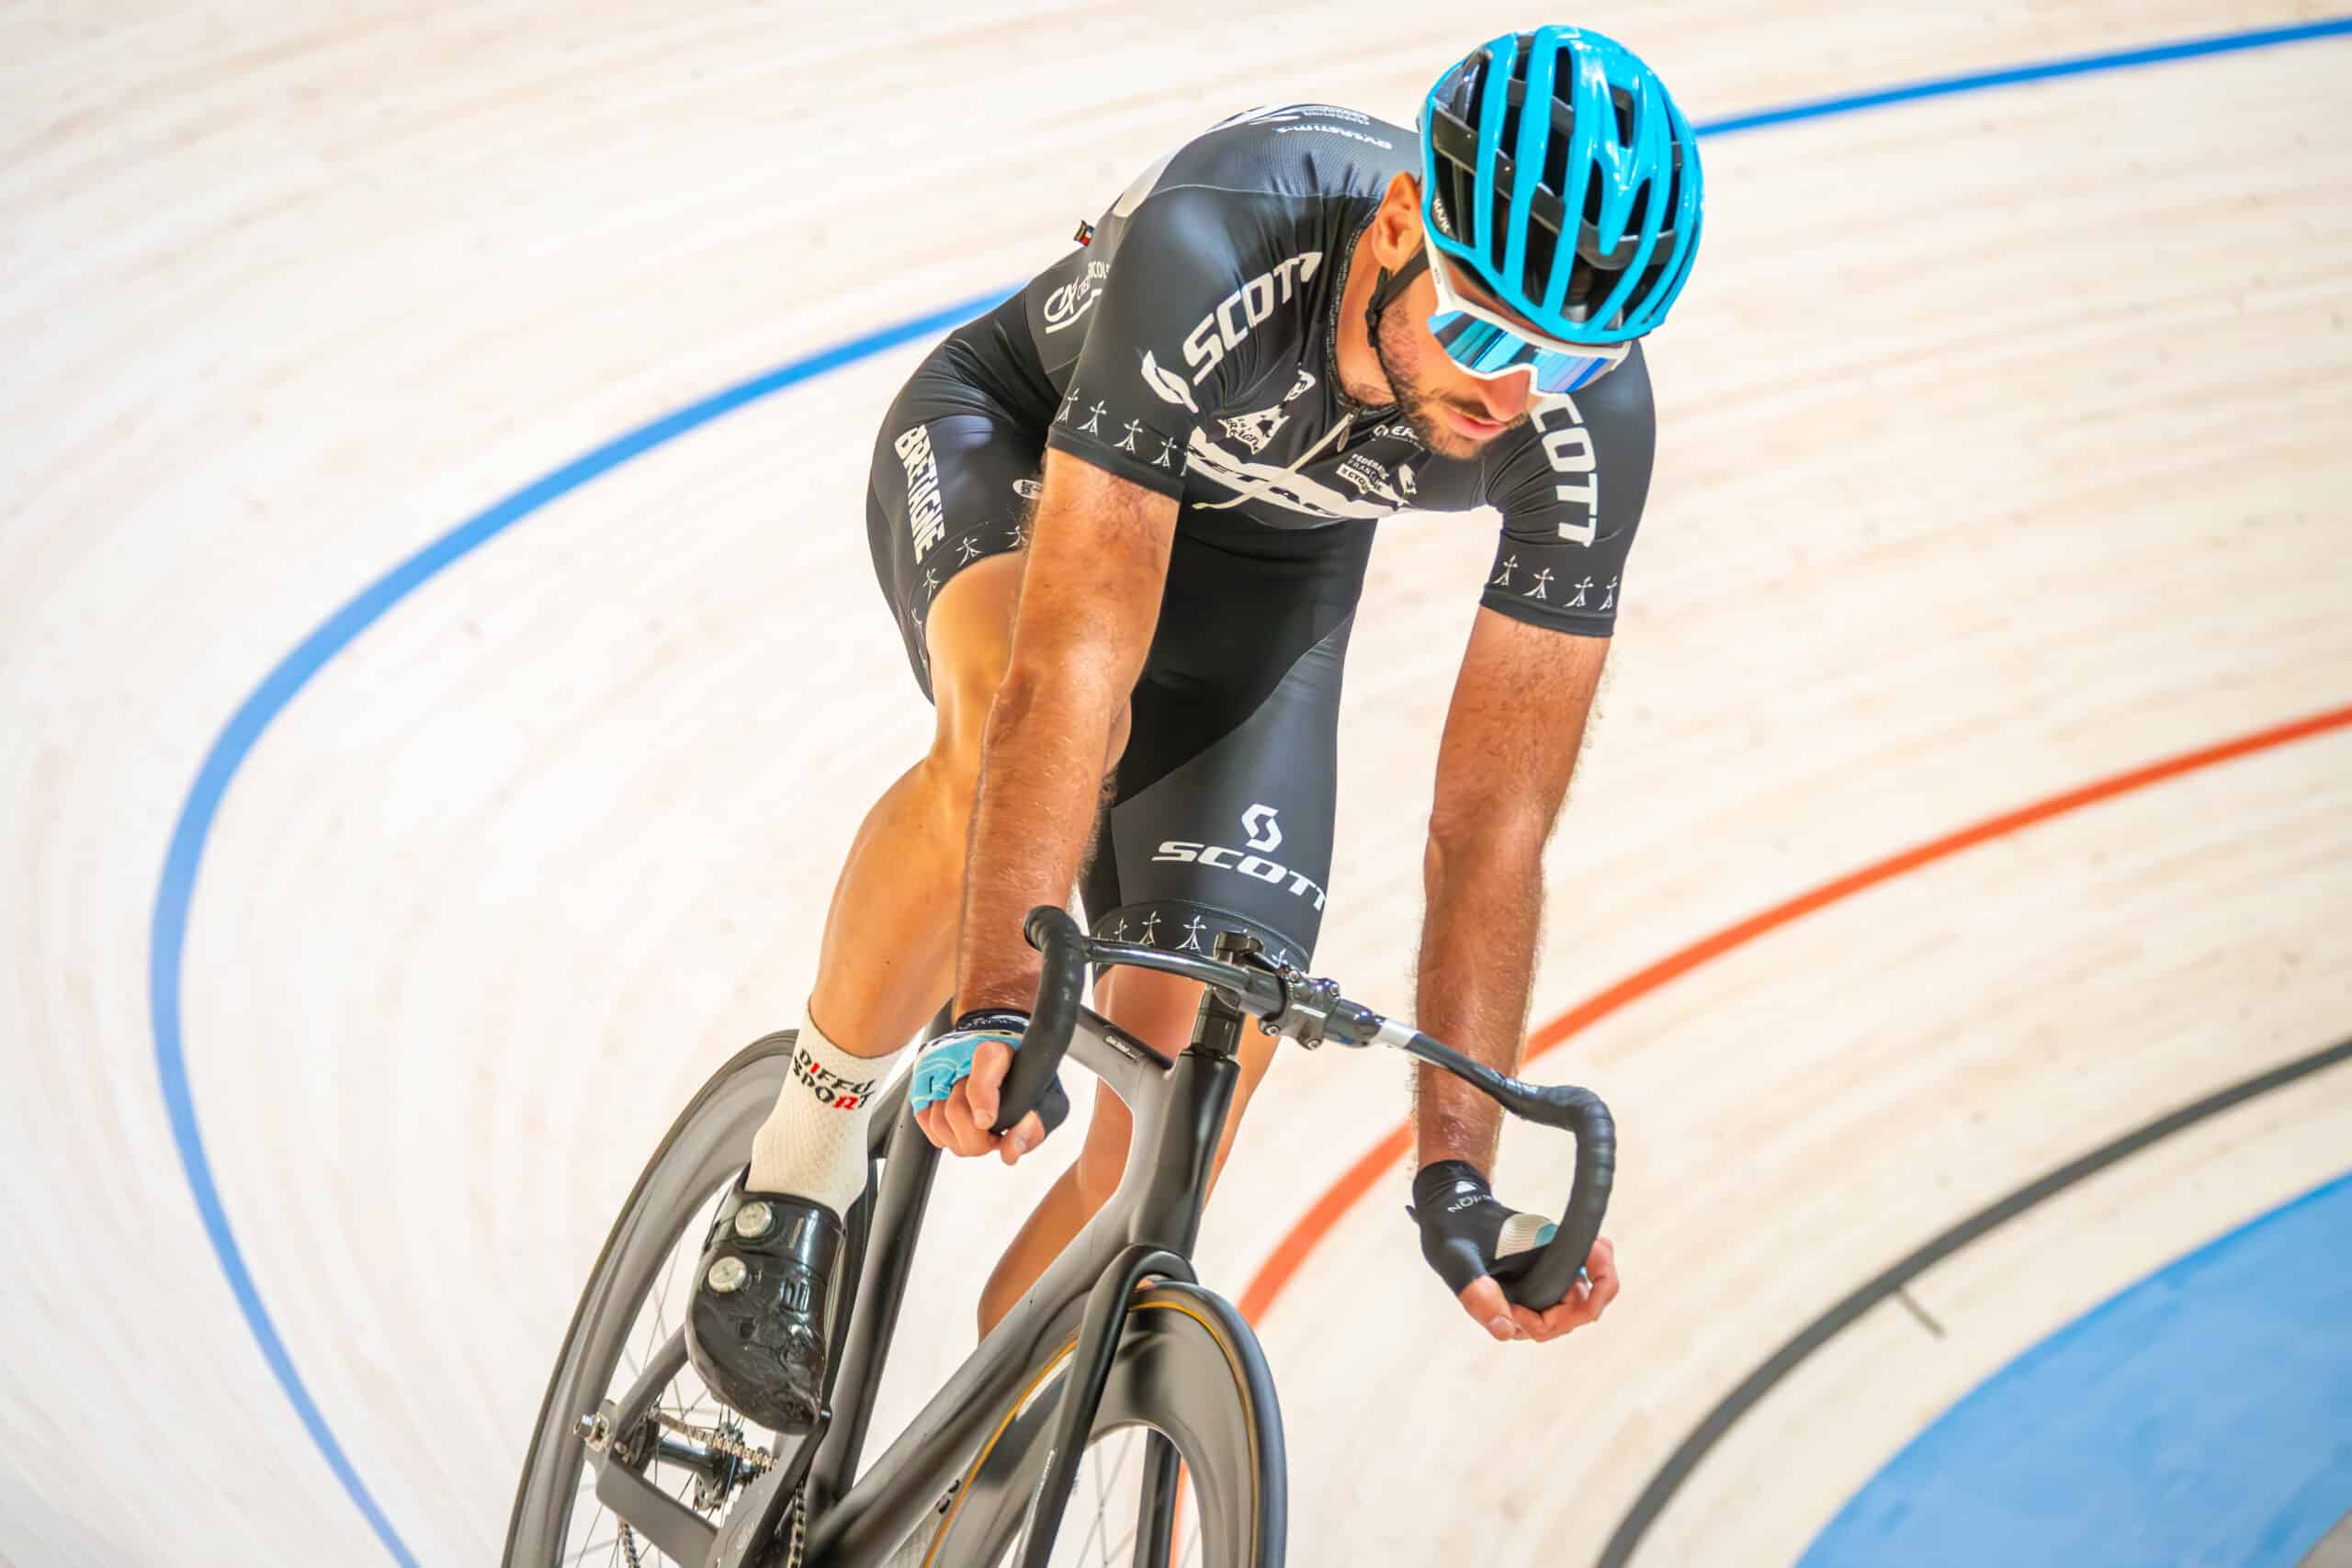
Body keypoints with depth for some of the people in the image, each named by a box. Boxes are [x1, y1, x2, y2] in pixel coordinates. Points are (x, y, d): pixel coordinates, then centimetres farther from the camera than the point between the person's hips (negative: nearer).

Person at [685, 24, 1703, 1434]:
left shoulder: (1592, 424, -31)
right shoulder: (1213, 244, -42)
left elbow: (1495, 825, -24)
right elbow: (1078, 655, -46)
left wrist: (1458, 1171, -26)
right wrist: (1002, 996, -53)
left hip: (1266, 564, 3)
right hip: (1013, 437, -3)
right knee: (1016, 736, -41)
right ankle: (808, 1150, -18)